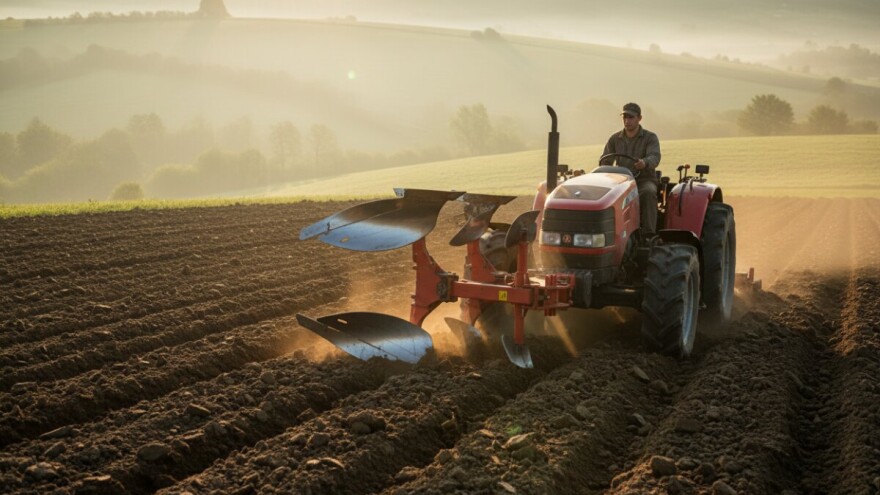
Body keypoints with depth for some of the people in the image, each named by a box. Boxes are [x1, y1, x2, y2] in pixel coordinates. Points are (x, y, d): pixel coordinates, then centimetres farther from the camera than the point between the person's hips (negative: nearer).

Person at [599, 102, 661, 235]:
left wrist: (645, 163, -43)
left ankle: (649, 233, -40)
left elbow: (655, 157, -18)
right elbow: (605, 162, 8)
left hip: (645, 180, -2)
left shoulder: (650, 138, 1)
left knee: (648, 192, -38)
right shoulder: (615, 139, 11)